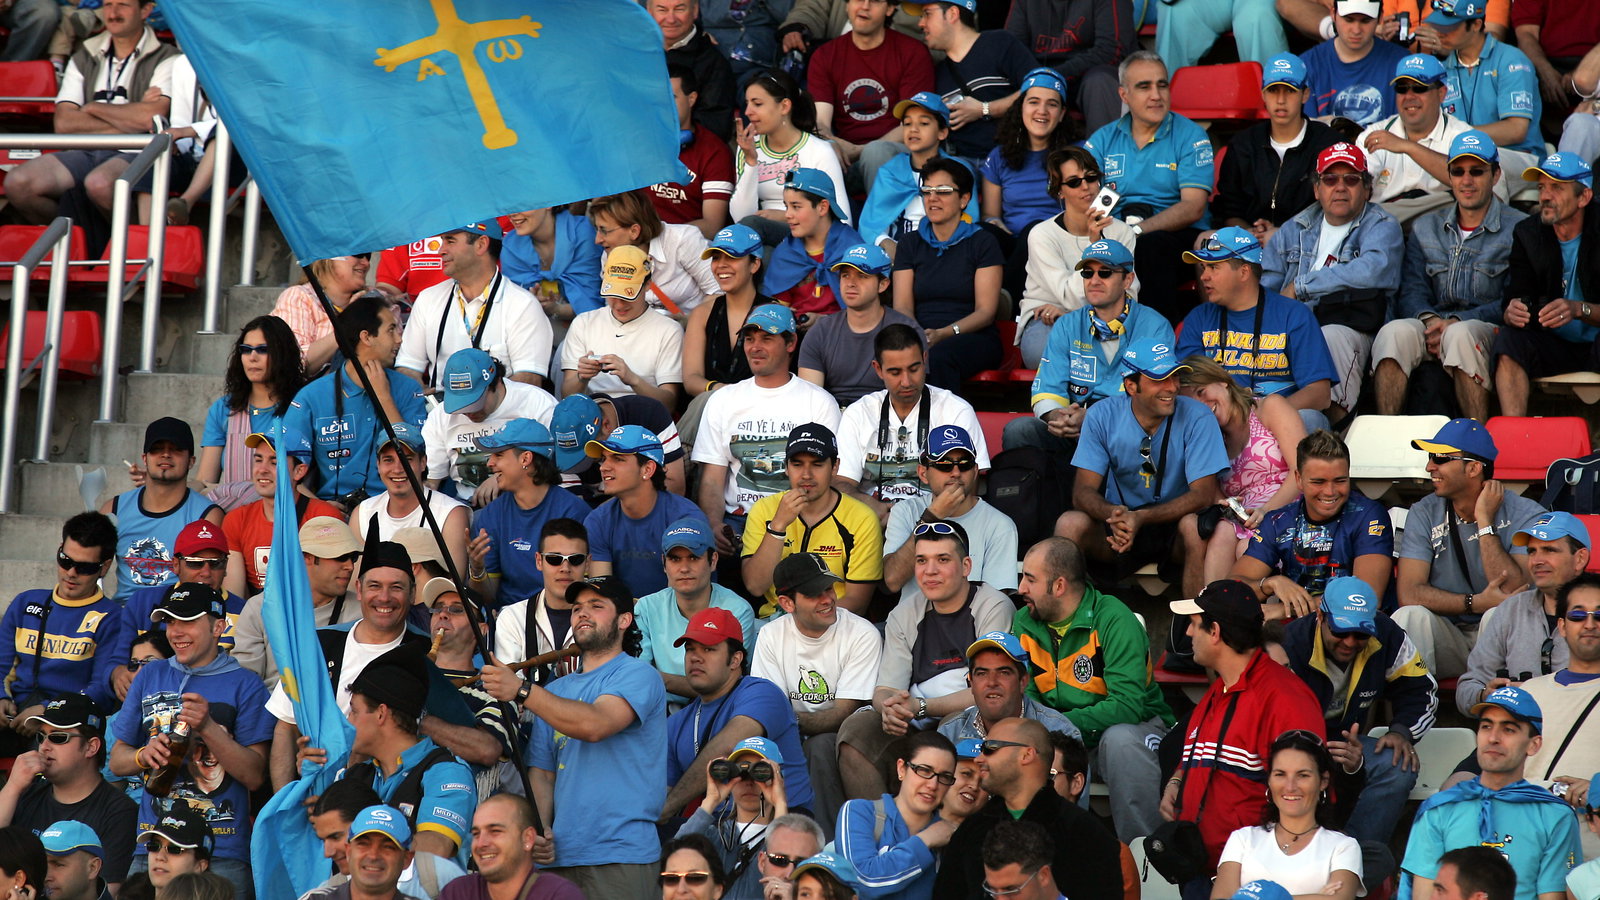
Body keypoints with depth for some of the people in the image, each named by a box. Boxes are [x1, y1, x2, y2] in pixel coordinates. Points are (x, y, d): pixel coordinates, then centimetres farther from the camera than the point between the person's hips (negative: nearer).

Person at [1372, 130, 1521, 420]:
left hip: (1490, 330, -3)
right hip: (1432, 327, 3)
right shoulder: (1425, 228, 21)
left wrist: (1455, 322, -17)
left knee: (1461, 334, -38)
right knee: (1395, 331, -30)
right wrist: (1428, 319, -13)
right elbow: (1411, 293, 11)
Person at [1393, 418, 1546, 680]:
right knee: (1410, 617, -27)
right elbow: (1409, 593, -10)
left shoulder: (1525, 515, -7)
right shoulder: (1424, 514, 2)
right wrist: (1475, 603, -21)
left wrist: (1485, 521, -18)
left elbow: (1513, 592, -21)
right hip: (1448, 642, 2)